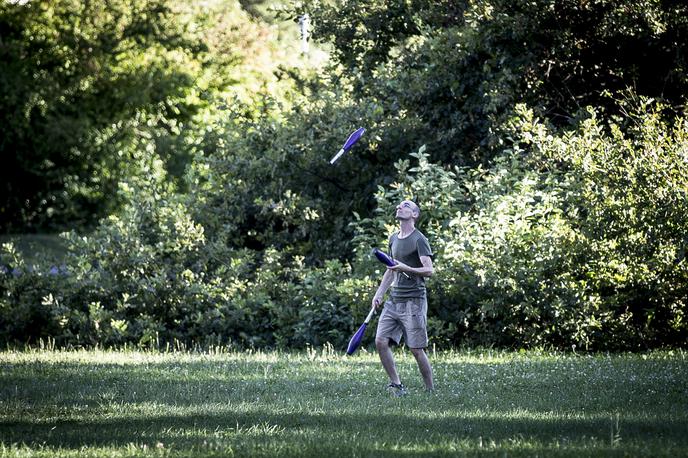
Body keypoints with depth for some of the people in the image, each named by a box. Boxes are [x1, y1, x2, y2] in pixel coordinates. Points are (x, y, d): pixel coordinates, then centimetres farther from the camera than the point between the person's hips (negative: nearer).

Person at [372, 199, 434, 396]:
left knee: (416, 349, -6)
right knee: (381, 341, -5)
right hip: (394, 299, 7)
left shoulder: (419, 240, -6)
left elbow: (429, 270, -14)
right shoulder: (394, 239, 17)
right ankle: (396, 385, 4)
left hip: (413, 300, -7)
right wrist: (379, 293, 18)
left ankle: (430, 391, 5)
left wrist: (406, 268, -27)